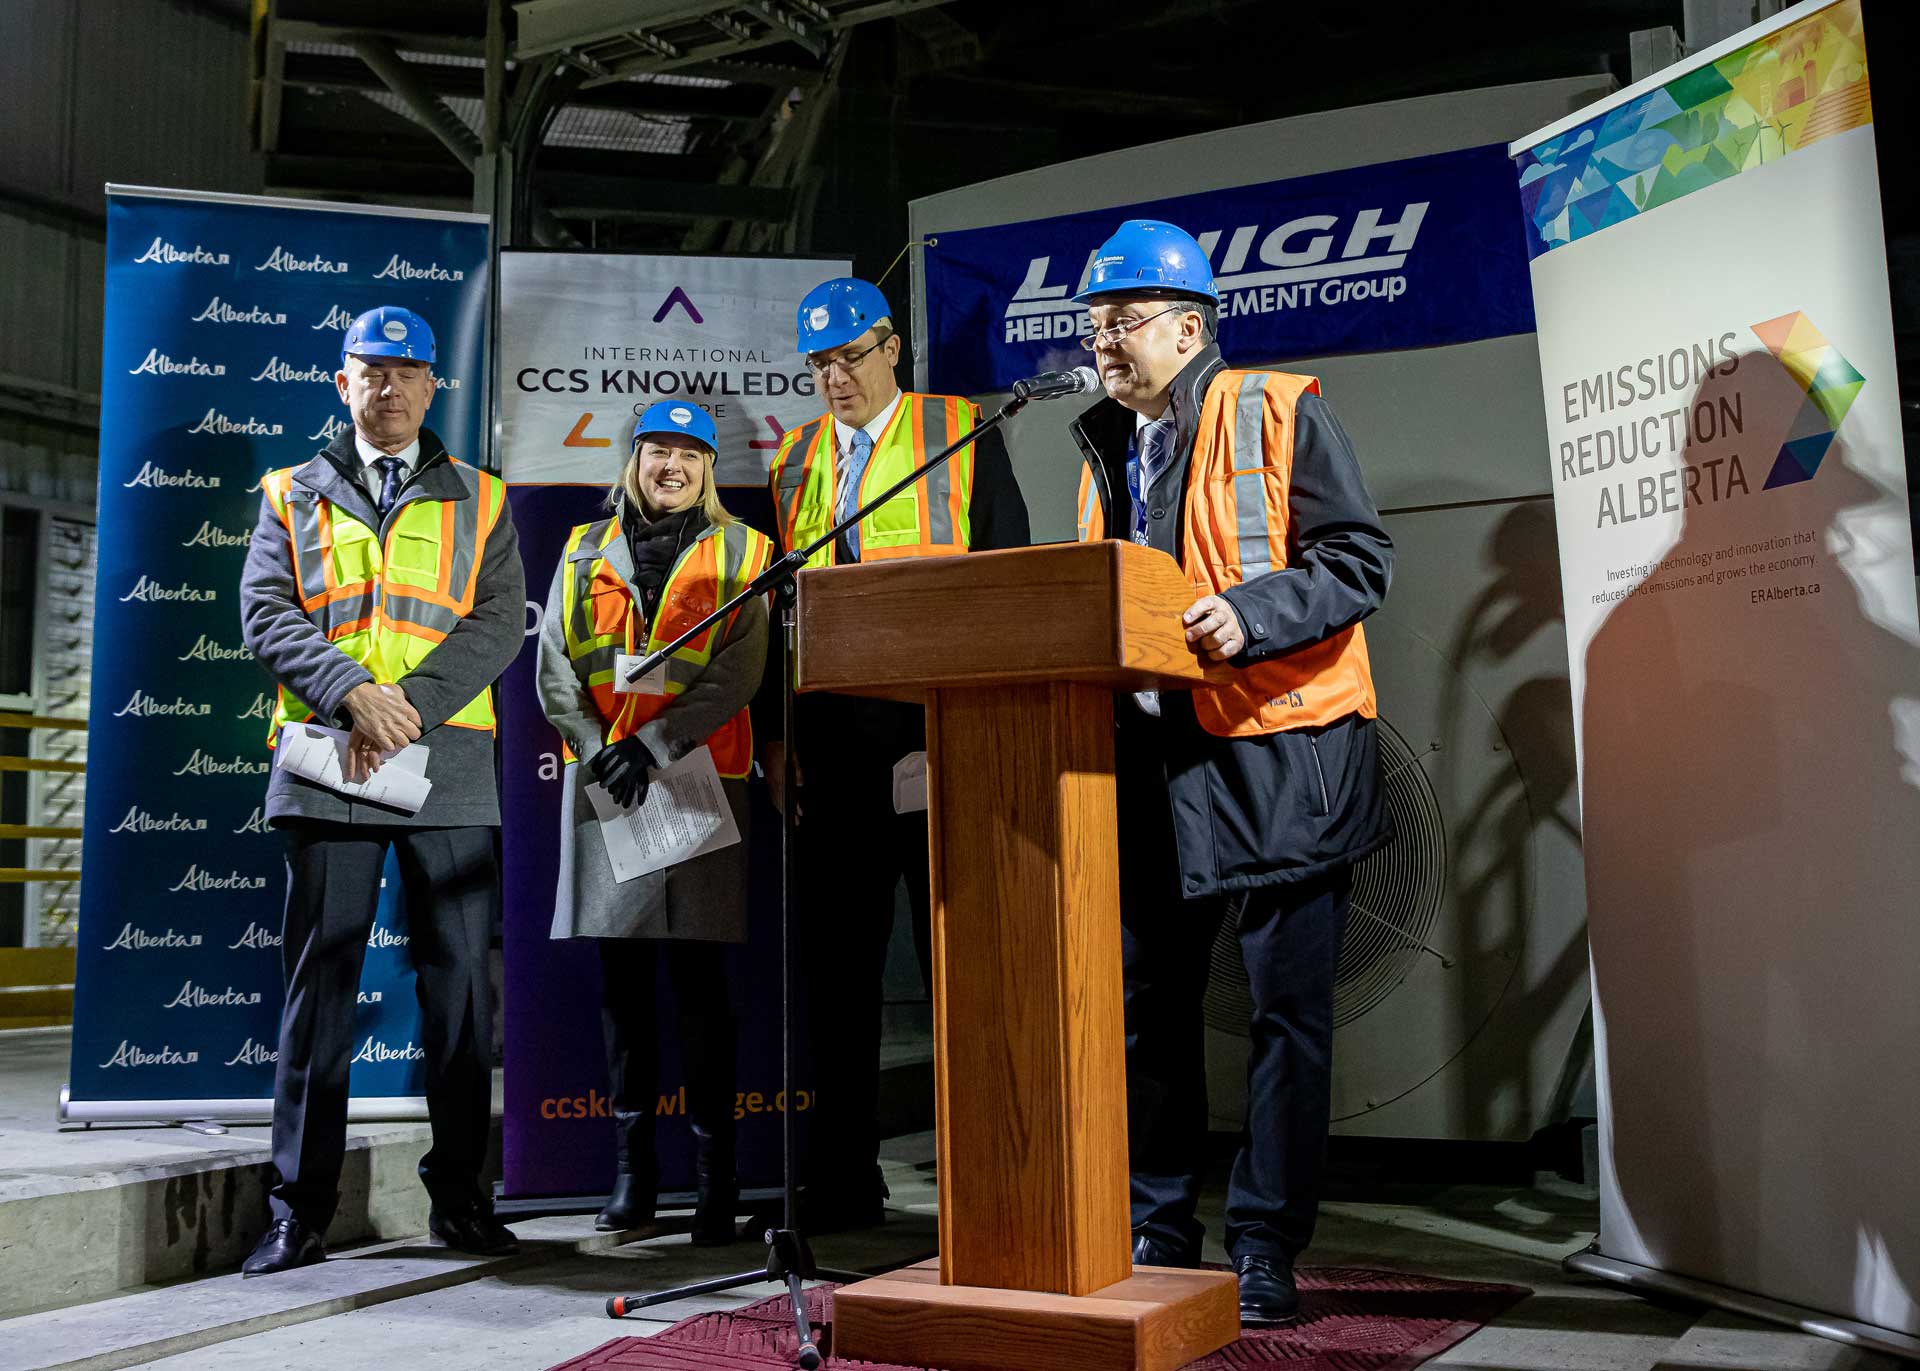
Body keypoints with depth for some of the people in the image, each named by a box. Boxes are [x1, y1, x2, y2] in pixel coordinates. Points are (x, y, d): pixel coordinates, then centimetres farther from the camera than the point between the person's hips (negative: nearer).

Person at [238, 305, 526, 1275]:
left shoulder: (480, 500, 14)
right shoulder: (292, 495, 16)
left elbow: (498, 623, 1)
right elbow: (266, 613, 3)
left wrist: (409, 705, -13)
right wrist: (352, 693, -14)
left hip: (449, 764, 0)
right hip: (327, 763, 0)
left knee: (459, 980, 2)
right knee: (320, 977, 1)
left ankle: (458, 1195, 13)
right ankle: (300, 1209, 8)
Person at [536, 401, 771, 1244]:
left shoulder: (742, 556, 6)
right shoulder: (585, 552, 14)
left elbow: (739, 673, -5)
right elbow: (554, 668, 7)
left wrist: (651, 744, -14)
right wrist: (600, 750, -8)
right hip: (604, 784, 3)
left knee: (698, 978, -3)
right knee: (620, 977, 5)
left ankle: (715, 1175, 4)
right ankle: (633, 1168, 15)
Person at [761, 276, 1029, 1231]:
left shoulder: (963, 434, 5)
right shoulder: (794, 461, 17)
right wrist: (775, 730, 8)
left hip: (943, 730, -4)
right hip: (834, 738, 4)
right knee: (837, 963, 7)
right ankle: (843, 1180, 17)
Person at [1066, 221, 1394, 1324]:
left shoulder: (1282, 412, -3)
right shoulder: (1107, 445, 16)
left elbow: (1360, 559, -10)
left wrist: (1248, 616, -23)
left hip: (1279, 752, -6)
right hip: (1152, 756, 6)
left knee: (1288, 1006, 1)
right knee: (1148, 1000, 10)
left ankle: (1267, 1248, 14)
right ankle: (1157, 1233, 24)